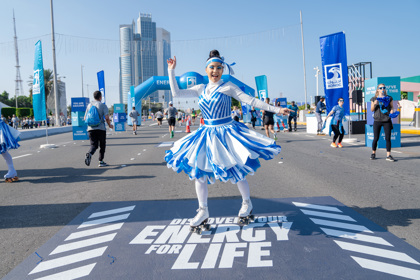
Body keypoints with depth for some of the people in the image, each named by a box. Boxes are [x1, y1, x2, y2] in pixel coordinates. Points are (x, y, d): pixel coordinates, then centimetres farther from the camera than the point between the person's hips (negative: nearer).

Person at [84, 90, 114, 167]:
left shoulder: (89, 105, 12)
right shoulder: (103, 105, -2)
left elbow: (85, 118, 13)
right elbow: (107, 117, -12)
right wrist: (110, 125, 4)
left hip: (91, 129, 4)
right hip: (101, 128, -4)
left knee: (93, 145, 5)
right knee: (102, 145, 10)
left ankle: (89, 154, -25)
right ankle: (101, 162, 11)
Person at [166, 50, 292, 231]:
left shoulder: (227, 87, -6)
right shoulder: (200, 89, 7)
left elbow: (251, 101, -9)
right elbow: (176, 93, 6)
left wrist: (276, 109, -14)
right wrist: (171, 70, 6)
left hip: (227, 133, -4)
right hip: (207, 135, 5)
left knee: (236, 172, 2)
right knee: (198, 172, 5)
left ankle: (247, 204, 30)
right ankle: (203, 212, 21)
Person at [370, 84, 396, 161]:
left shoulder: (389, 98, 9)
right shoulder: (374, 99, 6)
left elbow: (391, 106, 17)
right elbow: (372, 110, 5)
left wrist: (392, 110, -5)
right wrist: (374, 104, -14)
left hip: (387, 121, 1)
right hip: (377, 121, -1)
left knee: (388, 138, -2)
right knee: (376, 138, 2)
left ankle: (388, 155, 4)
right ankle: (373, 153, 21)